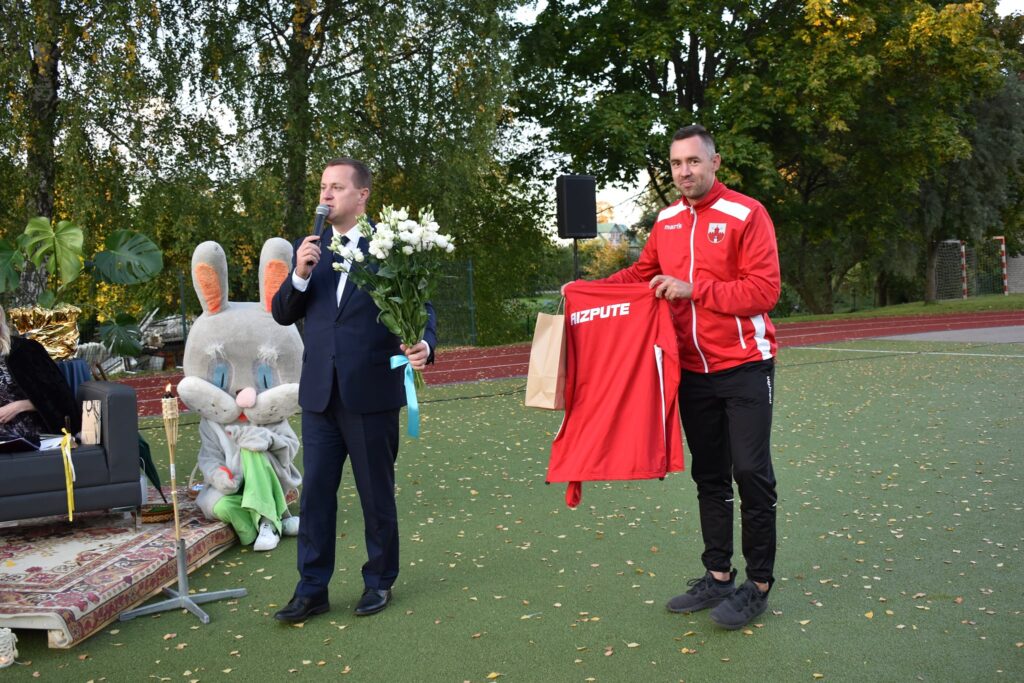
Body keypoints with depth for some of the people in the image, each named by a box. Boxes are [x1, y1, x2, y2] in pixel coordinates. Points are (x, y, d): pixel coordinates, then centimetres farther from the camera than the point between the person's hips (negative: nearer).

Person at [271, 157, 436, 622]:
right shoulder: (308, 248, 10)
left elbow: (420, 309, -3)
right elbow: (282, 314, 9)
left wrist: (423, 346, -24)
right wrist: (300, 275, -9)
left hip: (372, 391, -4)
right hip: (320, 392, 4)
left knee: (376, 494, 9)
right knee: (315, 493, 7)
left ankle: (379, 582, 27)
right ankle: (312, 589, 19)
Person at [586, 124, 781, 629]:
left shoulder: (746, 214, -9)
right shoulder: (666, 222, 9)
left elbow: (764, 289, -16)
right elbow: (640, 275, 18)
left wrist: (694, 289, -19)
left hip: (743, 366, -6)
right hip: (693, 371, 6)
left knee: (751, 472, -3)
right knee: (708, 475, 12)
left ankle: (759, 584, 11)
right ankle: (718, 576, 25)